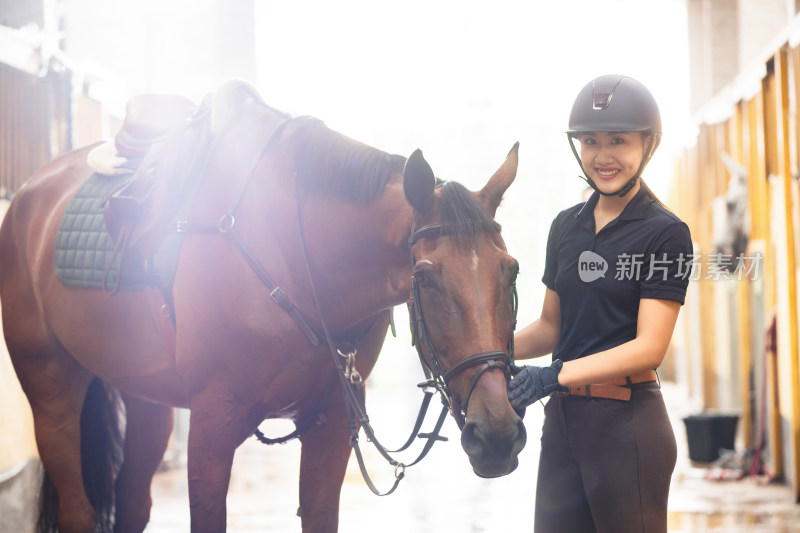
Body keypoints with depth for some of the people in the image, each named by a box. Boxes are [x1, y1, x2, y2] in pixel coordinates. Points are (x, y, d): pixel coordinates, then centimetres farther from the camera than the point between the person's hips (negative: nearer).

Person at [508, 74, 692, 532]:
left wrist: (554, 376, -25)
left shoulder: (666, 233, -8)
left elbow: (650, 347, -15)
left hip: (628, 421, -6)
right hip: (563, 418, 6)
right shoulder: (566, 226, 11)